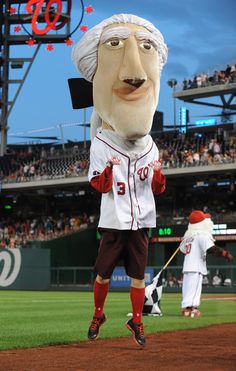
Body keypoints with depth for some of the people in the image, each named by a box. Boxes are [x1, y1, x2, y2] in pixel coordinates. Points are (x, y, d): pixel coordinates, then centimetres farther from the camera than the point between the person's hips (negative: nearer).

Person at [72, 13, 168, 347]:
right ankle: (98, 315, 26)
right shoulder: (100, 144, -7)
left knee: (138, 274, 6)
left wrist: (158, 173, -15)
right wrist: (108, 168, -27)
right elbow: (100, 186, -9)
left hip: (140, 222, 2)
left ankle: (136, 322, 18)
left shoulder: (150, 147, 3)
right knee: (103, 272, 7)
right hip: (113, 222, -2)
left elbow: (158, 189, 5)